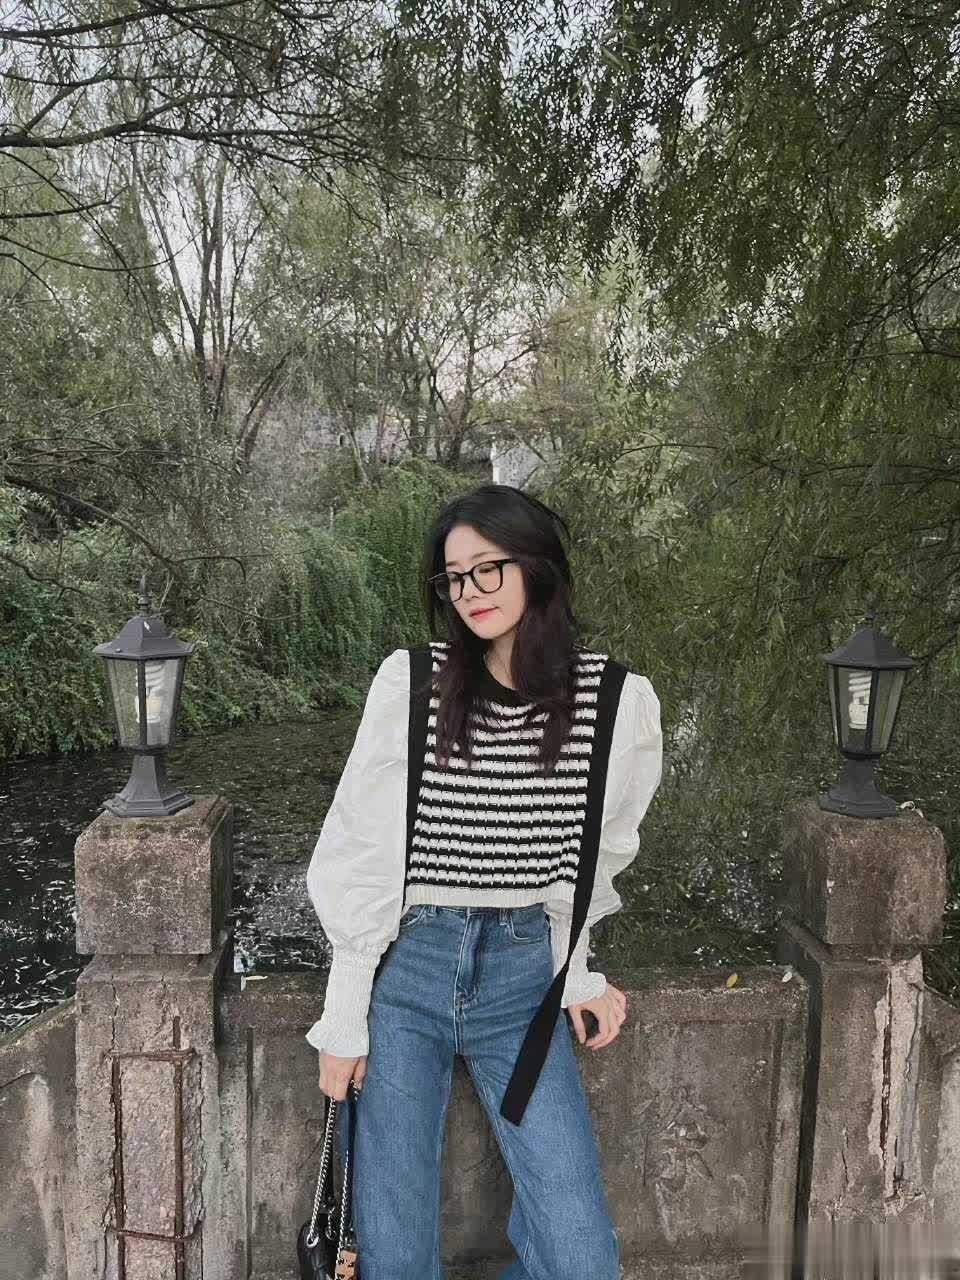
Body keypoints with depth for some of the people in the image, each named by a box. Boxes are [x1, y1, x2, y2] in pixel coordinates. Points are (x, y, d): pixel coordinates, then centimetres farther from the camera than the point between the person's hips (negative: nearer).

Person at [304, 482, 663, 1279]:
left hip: (524, 976, 1)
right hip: (403, 972, -1)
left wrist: (575, 971, 11)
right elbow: (359, 856, -4)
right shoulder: (410, 682, -8)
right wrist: (344, 1019, -2)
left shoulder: (620, 703, -5)